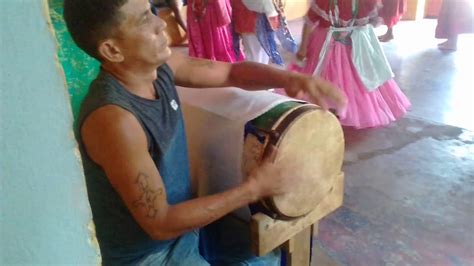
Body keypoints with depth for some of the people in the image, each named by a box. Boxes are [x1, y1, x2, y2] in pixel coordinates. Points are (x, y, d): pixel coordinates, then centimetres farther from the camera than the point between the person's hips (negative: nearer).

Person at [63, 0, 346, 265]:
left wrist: (286, 77, -16)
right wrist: (254, 189, -25)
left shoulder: (160, 67, -10)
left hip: (184, 219, 7)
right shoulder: (113, 119, -33)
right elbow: (161, 224, -28)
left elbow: (231, 72, 3)